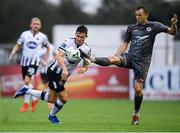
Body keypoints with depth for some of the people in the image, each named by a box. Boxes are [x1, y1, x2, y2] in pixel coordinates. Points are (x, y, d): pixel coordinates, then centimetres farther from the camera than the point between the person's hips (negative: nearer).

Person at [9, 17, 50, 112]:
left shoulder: (42, 37, 0)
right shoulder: (25, 34, 1)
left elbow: (48, 48, 16)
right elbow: (18, 46, 7)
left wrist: (45, 60, 11)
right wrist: (12, 53, -11)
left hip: (34, 62, -3)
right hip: (24, 61, 3)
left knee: (27, 80, -19)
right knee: (26, 82, 10)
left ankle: (26, 103, -8)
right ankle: (34, 99, 33)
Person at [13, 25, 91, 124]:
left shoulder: (87, 49, 0)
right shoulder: (69, 42, -18)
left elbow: (86, 65, 8)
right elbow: (59, 56, -27)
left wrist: (83, 69, -16)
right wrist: (64, 69, -40)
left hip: (63, 75, 8)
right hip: (55, 71, -8)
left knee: (51, 99, 11)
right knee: (64, 98, -12)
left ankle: (27, 91, 26)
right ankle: (52, 115, 16)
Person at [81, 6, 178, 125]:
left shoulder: (154, 26, 5)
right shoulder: (131, 28, 12)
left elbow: (172, 32, 1)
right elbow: (125, 44, 17)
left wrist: (174, 25, -21)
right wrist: (118, 55, 1)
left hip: (142, 62, -2)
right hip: (129, 57, 2)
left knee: (138, 89, -5)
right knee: (113, 59, -30)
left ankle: (136, 114, 11)